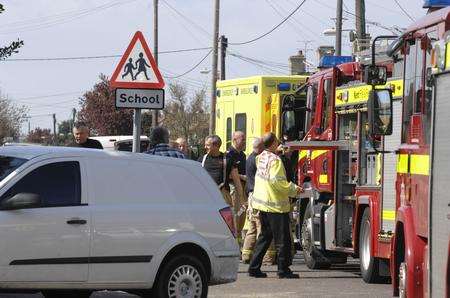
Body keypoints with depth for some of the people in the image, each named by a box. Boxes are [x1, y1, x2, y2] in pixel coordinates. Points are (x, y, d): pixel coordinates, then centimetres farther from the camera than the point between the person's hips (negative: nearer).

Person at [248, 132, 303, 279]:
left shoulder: (261, 157, 8)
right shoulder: (275, 160, -17)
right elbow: (278, 182, -23)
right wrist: (294, 189, -12)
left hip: (262, 203, 8)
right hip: (276, 205, -8)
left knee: (264, 236, 16)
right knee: (282, 239, -1)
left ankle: (254, 268, 14)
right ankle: (283, 270, 2)